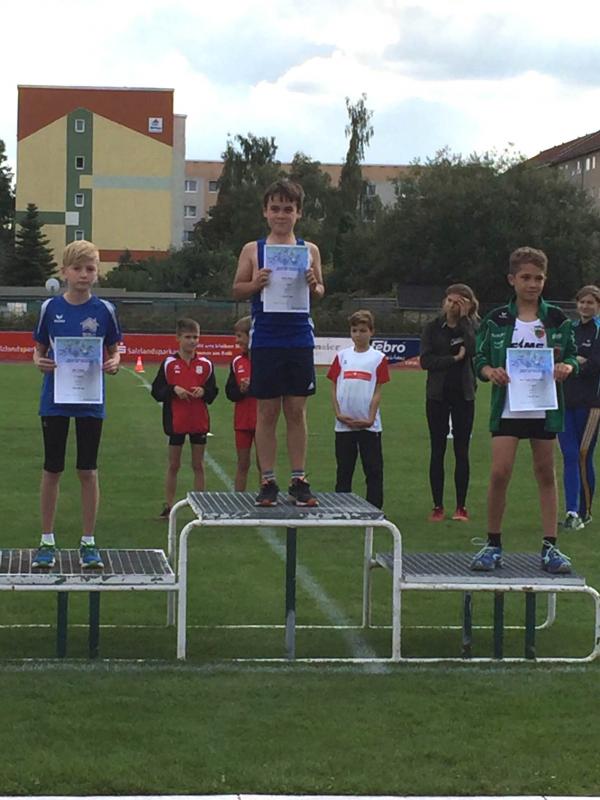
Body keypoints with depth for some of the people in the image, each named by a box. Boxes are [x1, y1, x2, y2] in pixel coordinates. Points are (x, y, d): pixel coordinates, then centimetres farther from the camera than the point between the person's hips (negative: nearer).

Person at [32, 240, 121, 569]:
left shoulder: (104, 310, -3)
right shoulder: (50, 308, -2)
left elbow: (114, 350, 6)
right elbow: (39, 349, 6)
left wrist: (113, 363, -16)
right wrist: (40, 362, -15)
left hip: (91, 400, 0)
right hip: (55, 400, 0)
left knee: (88, 470, 5)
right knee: (52, 469, 7)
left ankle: (88, 542, 14)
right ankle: (47, 541, 17)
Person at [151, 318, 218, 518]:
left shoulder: (206, 364, 3)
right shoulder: (169, 363, -2)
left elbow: (213, 391, 7)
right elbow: (156, 391, -1)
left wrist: (203, 391, -13)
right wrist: (173, 390, -17)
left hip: (199, 421, 1)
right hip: (176, 420, -1)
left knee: (198, 464, 7)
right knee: (173, 465, 7)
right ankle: (168, 506, 15)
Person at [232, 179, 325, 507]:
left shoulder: (309, 250, 7)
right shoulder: (253, 250, 4)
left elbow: (320, 292, 9)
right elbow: (237, 290, 5)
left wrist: (313, 286, -13)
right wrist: (256, 284, -15)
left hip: (299, 340, 1)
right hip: (265, 341, -1)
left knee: (296, 411, 5)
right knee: (267, 412, 3)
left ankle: (298, 480, 11)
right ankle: (267, 482, 9)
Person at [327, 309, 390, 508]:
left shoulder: (378, 358, 2)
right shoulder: (342, 356, 8)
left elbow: (377, 392, 0)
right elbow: (334, 388, 7)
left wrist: (370, 418, -9)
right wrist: (338, 413, -5)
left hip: (369, 424, -2)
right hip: (344, 423, 2)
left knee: (373, 470, -1)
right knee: (344, 470, 8)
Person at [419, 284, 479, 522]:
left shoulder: (472, 327, 2)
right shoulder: (432, 328, 2)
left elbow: (473, 350, -18)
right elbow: (425, 360, -8)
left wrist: (464, 317, -15)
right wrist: (454, 358, -14)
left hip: (463, 395, 0)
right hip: (438, 395, 0)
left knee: (461, 451, 3)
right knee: (438, 451, 3)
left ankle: (461, 507, 9)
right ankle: (437, 506, 8)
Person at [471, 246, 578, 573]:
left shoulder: (557, 320, 4)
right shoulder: (497, 320, 2)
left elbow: (572, 356, 8)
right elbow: (480, 359, 5)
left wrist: (567, 367, -15)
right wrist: (490, 371, -17)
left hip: (545, 408, 1)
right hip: (508, 408, -1)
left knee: (546, 473, 8)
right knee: (499, 472, -8)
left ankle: (550, 546, 13)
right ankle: (493, 544, 5)